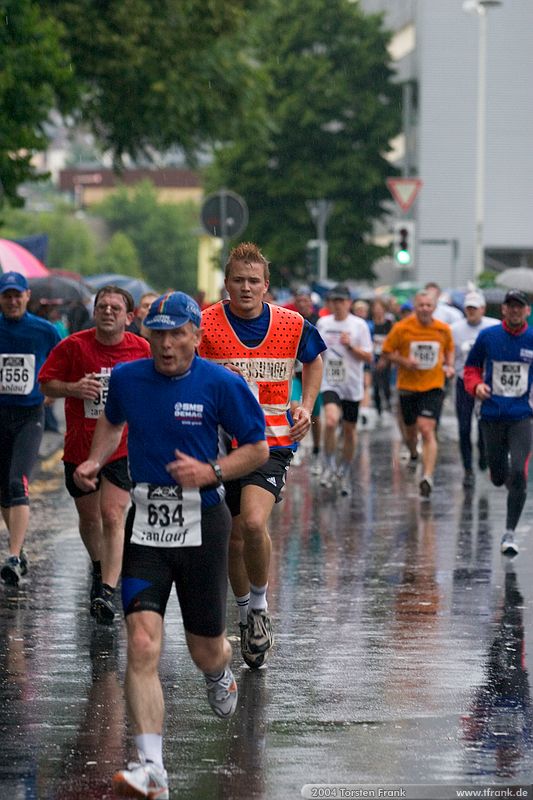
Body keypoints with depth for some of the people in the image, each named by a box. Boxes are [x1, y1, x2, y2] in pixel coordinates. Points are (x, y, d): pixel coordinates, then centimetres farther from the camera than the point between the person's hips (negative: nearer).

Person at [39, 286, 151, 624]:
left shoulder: (142, 350, -3)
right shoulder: (74, 346, -6)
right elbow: (46, 383, 1)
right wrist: (73, 388, -18)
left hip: (124, 446, -2)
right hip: (80, 446, 2)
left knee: (113, 517, -15)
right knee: (89, 517, 15)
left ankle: (108, 591, -19)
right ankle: (100, 570, 43)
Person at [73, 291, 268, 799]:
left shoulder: (221, 385, -8)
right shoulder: (126, 378, 2)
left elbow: (258, 450, 0)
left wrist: (211, 472, -16)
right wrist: (95, 461, 7)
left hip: (201, 524, -1)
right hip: (145, 524, 1)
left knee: (205, 650, 12)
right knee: (142, 645, -15)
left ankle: (220, 674, 52)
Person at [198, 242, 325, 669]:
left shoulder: (293, 325, -1)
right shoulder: (205, 325, -6)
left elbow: (314, 361, 20)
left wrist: (306, 407, 7)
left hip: (272, 443, -1)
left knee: (254, 523, -24)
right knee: (233, 537, 9)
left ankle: (260, 603, 0)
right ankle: (246, 613, 34)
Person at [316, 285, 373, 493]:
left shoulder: (359, 325, -4)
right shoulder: (323, 323, 4)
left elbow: (368, 357, -4)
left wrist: (351, 346, -17)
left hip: (352, 385, 0)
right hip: (330, 383, 0)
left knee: (349, 430, 9)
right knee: (331, 421, -24)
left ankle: (345, 473, 26)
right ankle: (329, 467, -8)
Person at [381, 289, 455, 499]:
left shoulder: (444, 330, -1)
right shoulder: (402, 328, -7)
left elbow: (449, 349, 18)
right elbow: (387, 351, 1)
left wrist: (449, 366, 0)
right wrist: (404, 362, -15)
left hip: (434, 387, -1)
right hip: (408, 386, 1)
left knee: (427, 430, -17)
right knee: (410, 430, 16)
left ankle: (427, 477, -23)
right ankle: (413, 454, 52)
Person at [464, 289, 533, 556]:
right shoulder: (487, 336, 0)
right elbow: (472, 367, 10)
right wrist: (476, 385, -10)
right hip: (492, 415, 1)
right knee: (498, 478, 8)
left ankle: (509, 533, -6)